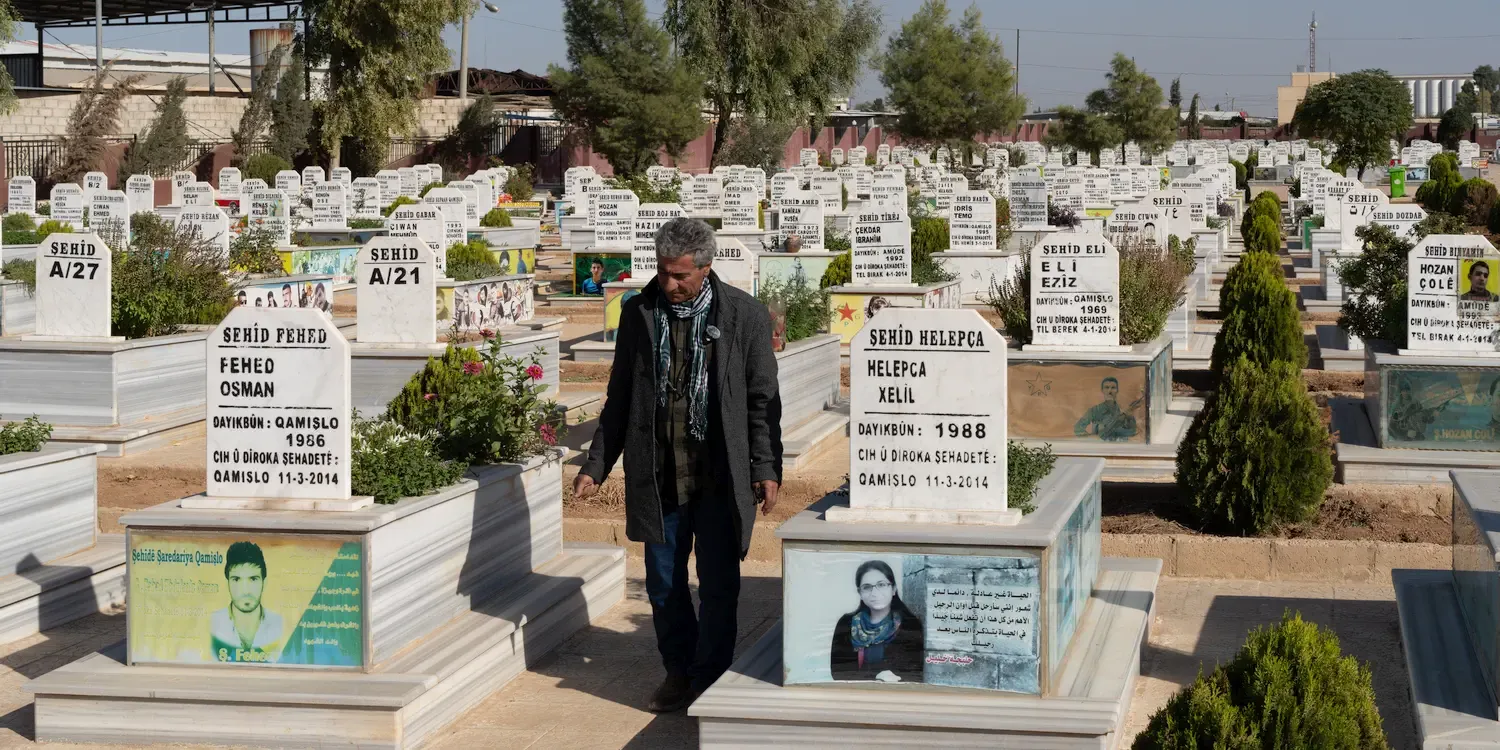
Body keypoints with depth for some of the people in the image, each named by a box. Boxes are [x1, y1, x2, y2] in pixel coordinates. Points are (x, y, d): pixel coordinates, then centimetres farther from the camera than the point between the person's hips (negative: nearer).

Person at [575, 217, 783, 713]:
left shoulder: (745, 316, -3)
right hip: (658, 478, 3)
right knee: (663, 583, 11)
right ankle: (678, 671, 27)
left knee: (719, 586, 3)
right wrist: (595, 466, 8)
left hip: (719, 478, -3)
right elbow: (620, 399, 12)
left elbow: (762, 399, 1)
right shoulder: (638, 313, 5)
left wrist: (766, 468, -5)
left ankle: (709, 680, 16)